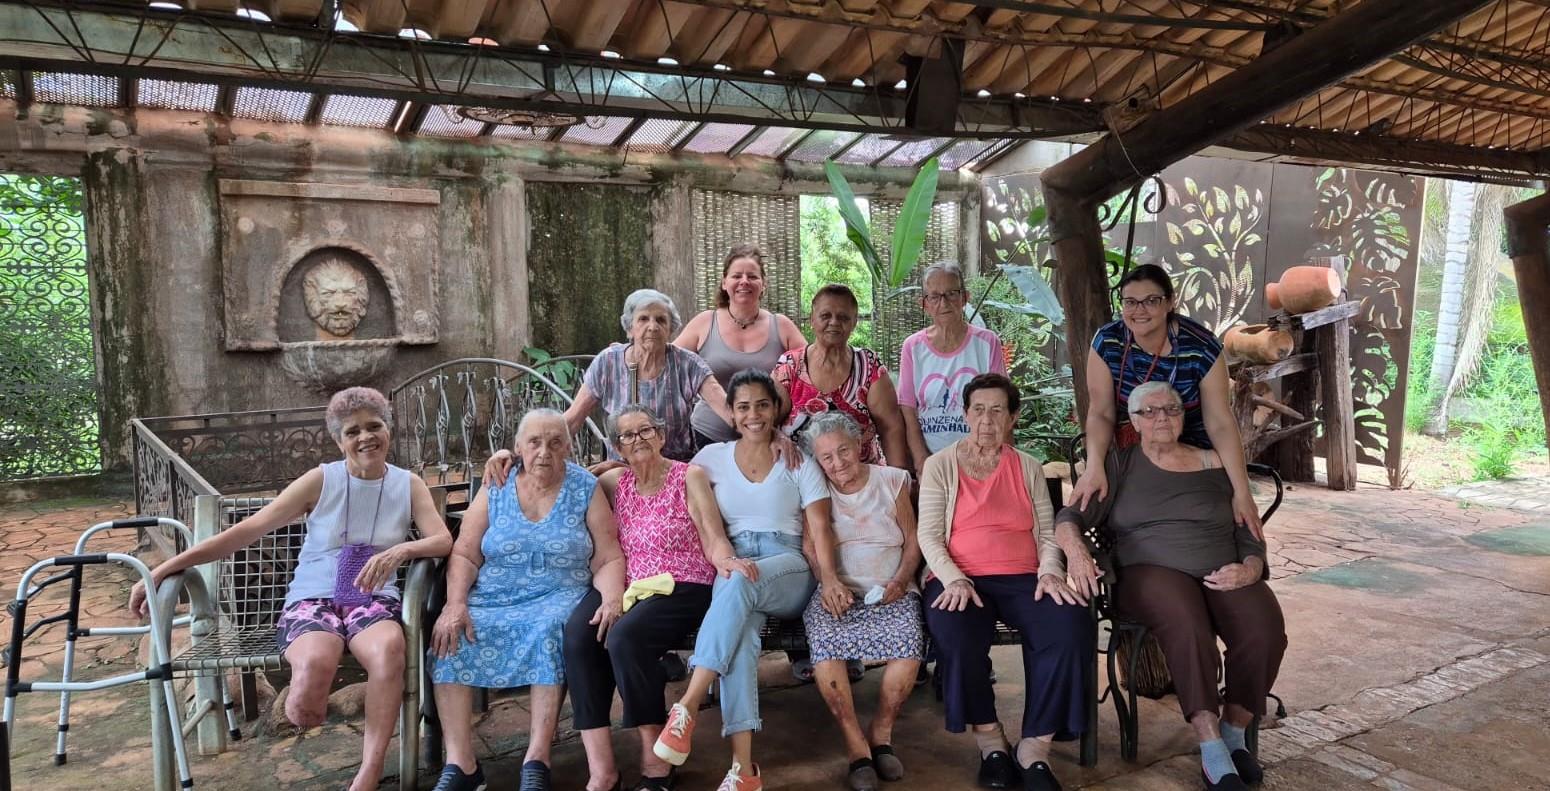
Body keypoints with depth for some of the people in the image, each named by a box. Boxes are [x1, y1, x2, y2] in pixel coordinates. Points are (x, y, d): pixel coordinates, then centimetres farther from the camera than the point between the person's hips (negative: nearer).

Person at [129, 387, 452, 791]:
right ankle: (303, 707, -5)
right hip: (313, 600, -1)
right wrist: (164, 569, -7)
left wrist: (401, 550, -27)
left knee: (389, 648, -37)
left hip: (374, 601, 1)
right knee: (314, 662, -38)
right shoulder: (321, 480, 2)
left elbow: (443, 540, -4)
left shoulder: (409, 485, 7)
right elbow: (248, 529, -2)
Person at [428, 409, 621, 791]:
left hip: (557, 599, -2)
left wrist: (612, 599, -21)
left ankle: (537, 759, -30)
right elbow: (464, 555, 4)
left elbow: (609, 560, -1)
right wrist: (455, 603, -14)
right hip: (493, 599, 3)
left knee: (551, 629, -35)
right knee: (451, 635, -25)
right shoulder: (494, 490, 7)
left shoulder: (586, 490, 2)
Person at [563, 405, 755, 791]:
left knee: (624, 637, -33)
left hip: (682, 589, -4)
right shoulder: (615, 482, 14)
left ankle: (655, 759, -17)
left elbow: (713, 539, -5)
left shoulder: (689, 477, 2)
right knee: (576, 634, -27)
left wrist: (726, 560, -26)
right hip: (628, 587, 4)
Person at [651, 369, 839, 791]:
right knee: (741, 631, -34)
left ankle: (687, 708, -43)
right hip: (731, 568, 1)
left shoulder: (799, 462, 8)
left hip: (789, 570, -1)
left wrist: (828, 576, -16)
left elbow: (819, 529, 0)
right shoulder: (713, 457, 14)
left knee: (738, 583, -37)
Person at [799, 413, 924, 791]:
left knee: (909, 643, -30)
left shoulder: (892, 481, 11)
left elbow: (913, 542, 10)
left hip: (890, 592, 1)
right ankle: (856, 746, -17)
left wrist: (900, 580, -7)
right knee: (825, 645, -32)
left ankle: (881, 733, -7)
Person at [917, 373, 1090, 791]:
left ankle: (1034, 750, -17)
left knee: (1071, 627, -29)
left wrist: (1050, 572, -10)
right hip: (959, 578, -2)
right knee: (955, 635, -36)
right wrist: (954, 579, -17)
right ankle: (990, 740, -10)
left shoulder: (1029, 467, 17)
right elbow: (929, 535, 0)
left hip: (1022, 578, 3)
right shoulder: (940, 465, 8)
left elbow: (1048, 533, 11)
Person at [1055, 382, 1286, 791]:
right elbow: (1071, 516, 1)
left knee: (1265, 629, -28)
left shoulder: (1216, 464, 15)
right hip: (1152, 572, -2)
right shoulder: (1119, 464, 11)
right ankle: (1212, 753, -30)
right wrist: (1076, 552, -21)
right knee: (1186, 622, -36)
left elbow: (1250, 537, 14)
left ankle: (1234, 733, -7)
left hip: (1222, 576, 3)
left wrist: (1248, 570, -9)